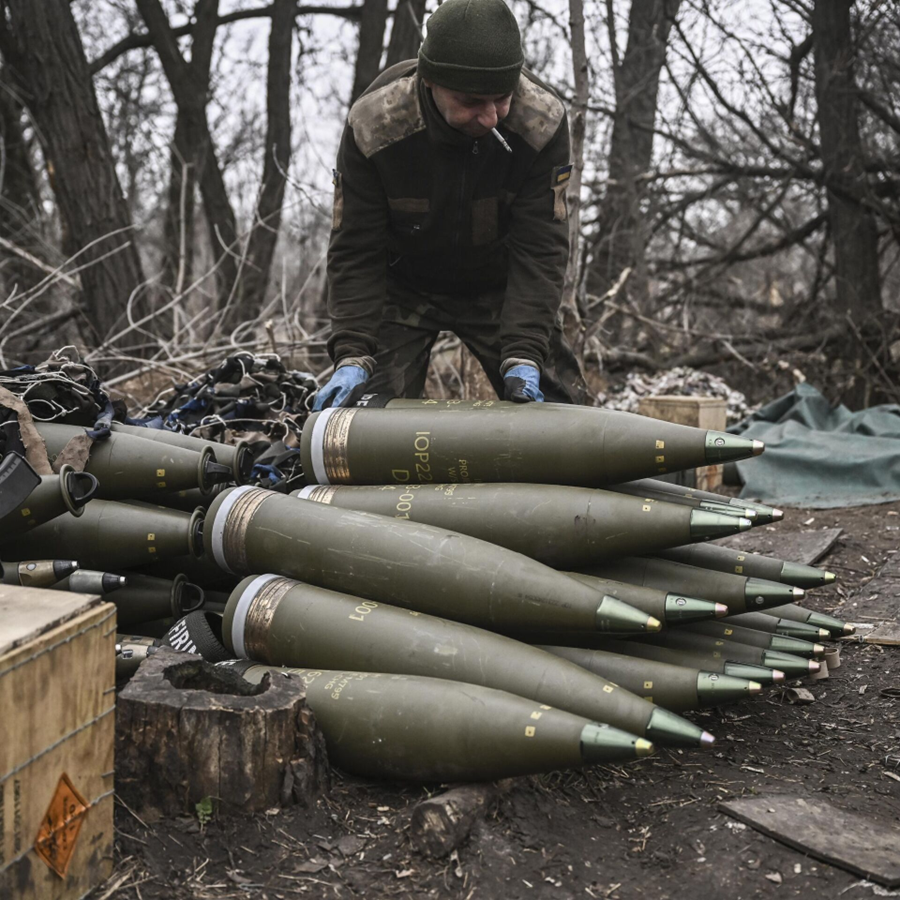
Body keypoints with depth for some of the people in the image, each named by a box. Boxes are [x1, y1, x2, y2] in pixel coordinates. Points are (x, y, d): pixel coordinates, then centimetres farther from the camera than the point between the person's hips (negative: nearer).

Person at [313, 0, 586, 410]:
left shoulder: (543, 122, -28)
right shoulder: (372, 126, -29)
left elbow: (539, 249, -24)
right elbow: (355, 251, -21)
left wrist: (522, 357, -34)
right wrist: (352, 356, -31)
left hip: (499, 285, 1)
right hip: (402, 287, -1)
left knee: (559, 408, -2)